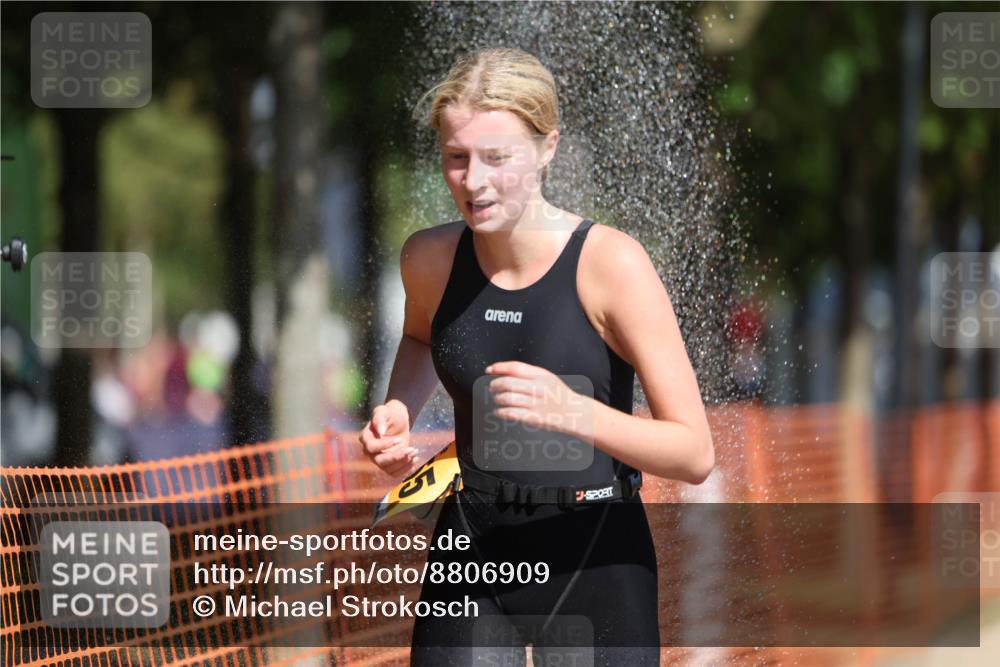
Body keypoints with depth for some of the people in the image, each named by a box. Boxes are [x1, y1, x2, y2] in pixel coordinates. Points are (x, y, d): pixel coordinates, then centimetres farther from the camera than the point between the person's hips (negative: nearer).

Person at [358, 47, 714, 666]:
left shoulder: (610, 262, -15)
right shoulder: (430, 259, -1)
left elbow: (695, 454, -15)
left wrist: (574, 411, -31)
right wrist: (398, 416, 6)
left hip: (595, 562, -4)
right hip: (471, 550, 4)